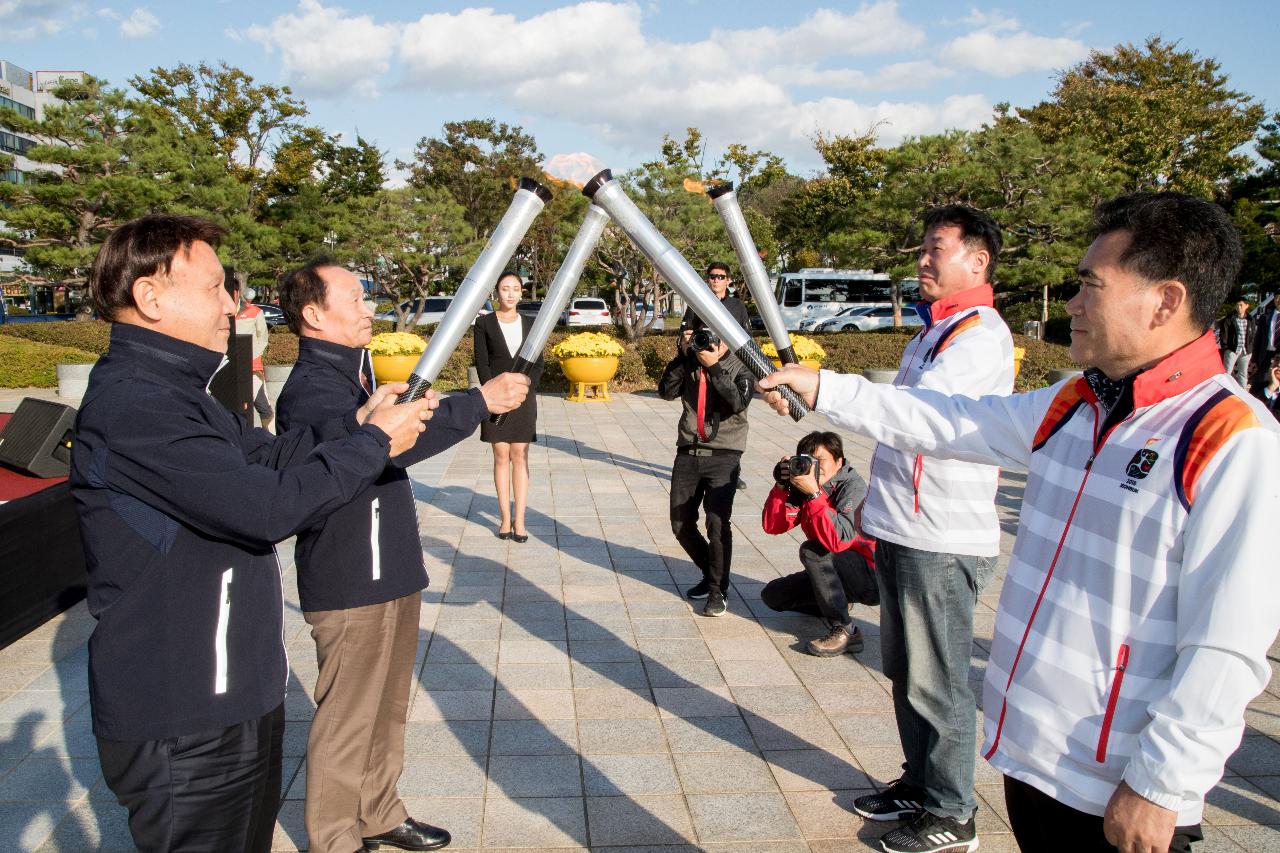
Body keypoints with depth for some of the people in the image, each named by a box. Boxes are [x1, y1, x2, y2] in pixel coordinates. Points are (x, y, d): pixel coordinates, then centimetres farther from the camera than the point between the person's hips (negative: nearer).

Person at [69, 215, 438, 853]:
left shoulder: (169, 389, 11)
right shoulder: (131, 406, -24)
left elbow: (266, 456, 9)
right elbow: (270, 506, -29)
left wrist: (356, 422, -4)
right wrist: (373, 443, -17)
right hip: (183, 726, -10)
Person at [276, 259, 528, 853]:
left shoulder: (355, 373, 13)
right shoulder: (310, 390, -20)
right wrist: (480, 402, -38)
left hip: (391, 574, 10)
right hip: (349, 586, -10)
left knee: (387, 711, 20)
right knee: (346, 721, 4)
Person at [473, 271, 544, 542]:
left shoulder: (530, 324, 8)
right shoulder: (484, 323, 2)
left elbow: (538, 364, 5)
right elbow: (481, 363, -1)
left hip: (524, 398, 1)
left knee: (520, 457, 0)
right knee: (501, 456, 1)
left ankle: (519, 520, 0)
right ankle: (505, 517, 6)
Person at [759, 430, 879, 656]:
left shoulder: (853, 487, -22)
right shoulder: (804, 485, -3)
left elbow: (838, 540, -37)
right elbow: (772, 526, -10)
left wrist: (814, 493, -39)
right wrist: (781, 486, -21)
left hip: (872, 576, -7)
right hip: (836, 573, 8)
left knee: (812, 551, -30)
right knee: (772, 595, 3)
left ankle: (845, 631, -22)